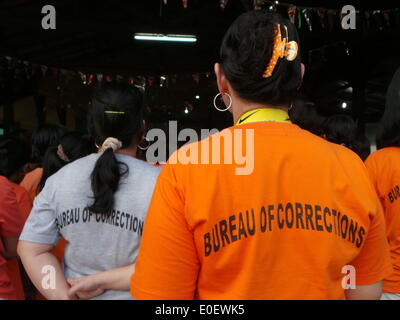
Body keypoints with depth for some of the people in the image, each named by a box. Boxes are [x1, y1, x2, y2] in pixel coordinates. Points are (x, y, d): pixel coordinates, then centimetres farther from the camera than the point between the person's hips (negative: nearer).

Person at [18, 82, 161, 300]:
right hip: (138, 295, -3)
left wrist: (66, 297, -8)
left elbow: (31, 250, -7)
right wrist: (101, 281, -16)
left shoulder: (59, 179, -6)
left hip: (68, 292, 3)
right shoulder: (160, 183, -17)